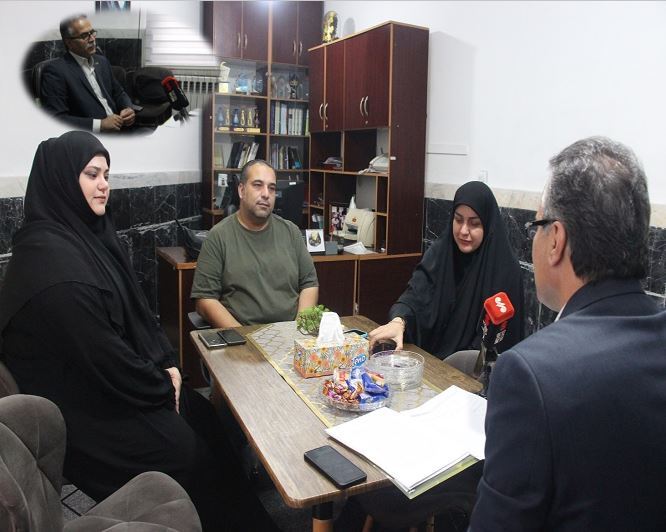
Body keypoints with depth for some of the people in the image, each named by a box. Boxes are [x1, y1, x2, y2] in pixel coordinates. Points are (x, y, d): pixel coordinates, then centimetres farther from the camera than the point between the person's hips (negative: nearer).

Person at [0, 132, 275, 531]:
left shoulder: (89, 232, 6)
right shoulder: (50, 259, -26)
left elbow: (135, 309, 9)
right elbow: (98, 351, -26)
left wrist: (167, 363, 0)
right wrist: (162, 387, -13)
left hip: (113, 381, 9)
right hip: (79, 400, -9)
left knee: (204, 417, 4)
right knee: (184, 449, -10)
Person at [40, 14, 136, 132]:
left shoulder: (102, 61, 17)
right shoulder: (55, 70, -5)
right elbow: (55, 119, -12)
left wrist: (128, 109, 2)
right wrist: (100, 124, -20)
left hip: (122, 129, 7)